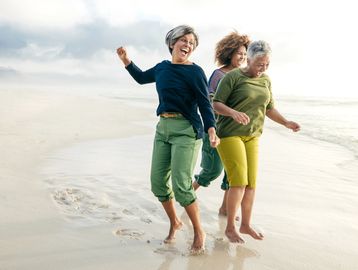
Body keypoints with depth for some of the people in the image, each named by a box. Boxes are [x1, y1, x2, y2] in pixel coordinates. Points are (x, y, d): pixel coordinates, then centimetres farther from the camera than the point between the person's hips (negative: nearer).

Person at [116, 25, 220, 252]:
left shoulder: (195, 72, -5)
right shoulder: (162, 68, 13)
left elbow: (205, 104, -11)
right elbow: (141, 78, 31)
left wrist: (211, 130, -25)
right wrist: (126, 61, 18)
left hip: (186, 130, -6)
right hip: (163, 128, 6)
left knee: (181, 185, -13)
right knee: (158, 182, 6)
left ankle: (199, 233, 7)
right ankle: (174, 222, 31)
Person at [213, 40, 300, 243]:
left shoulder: (266, 81, 10)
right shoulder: (233, 77, -9)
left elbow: (269, 108, 18)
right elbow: (216, 104, -13)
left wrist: (286, 123, 4)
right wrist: (233, 112, -31)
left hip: (252, 136, 6)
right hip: (229, 134, -6)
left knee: (251, 182, 6)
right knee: (239, 181, -12)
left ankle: (246, 224, 21)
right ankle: (230, 228, 2)